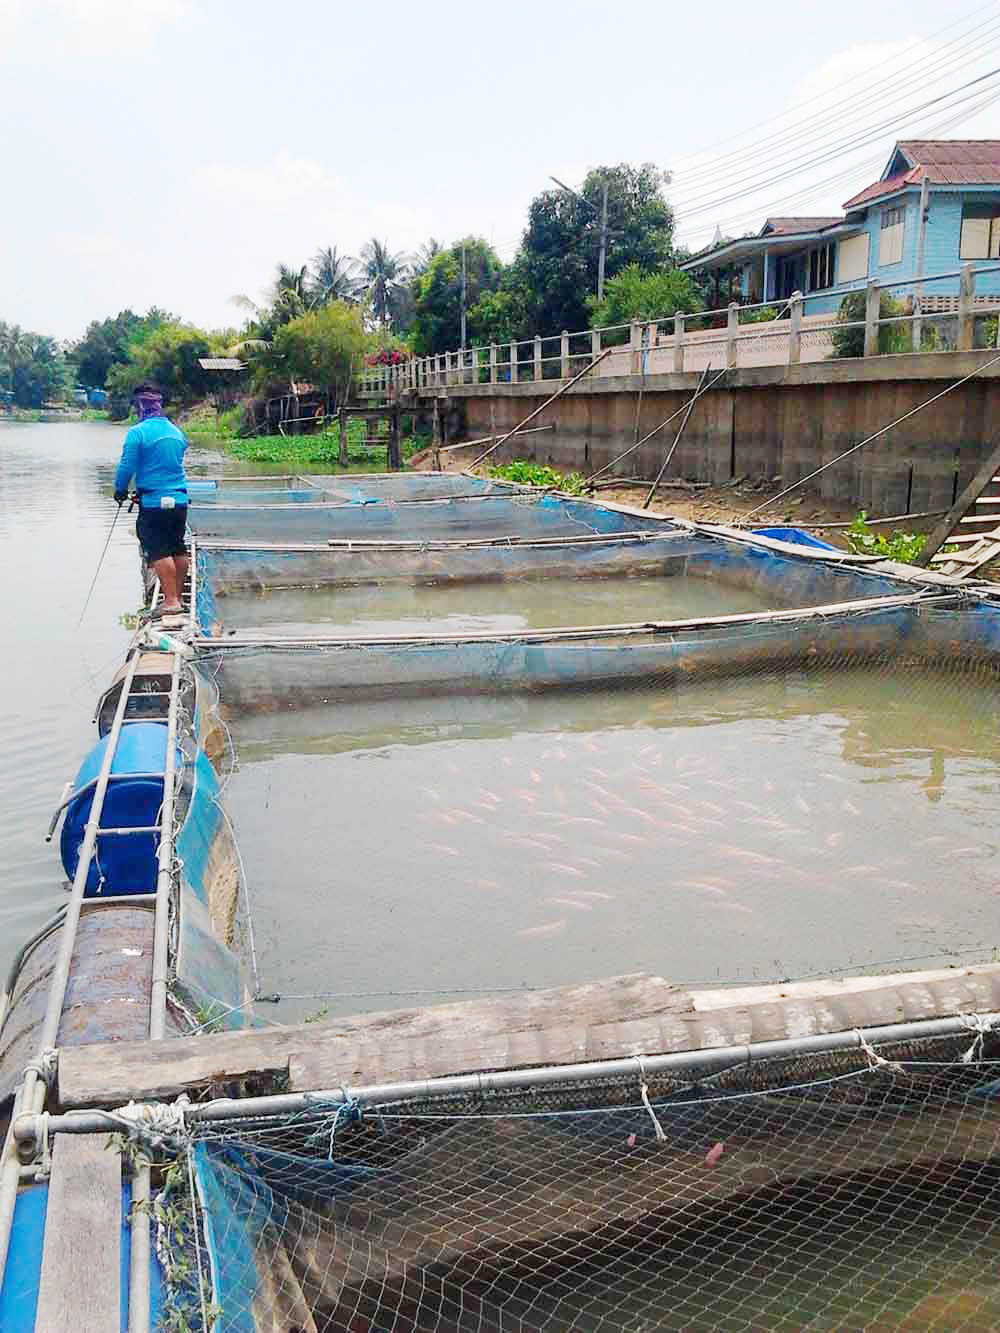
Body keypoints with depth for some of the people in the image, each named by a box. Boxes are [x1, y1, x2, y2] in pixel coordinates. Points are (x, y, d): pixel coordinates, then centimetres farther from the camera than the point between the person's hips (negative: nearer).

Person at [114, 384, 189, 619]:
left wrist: (120, 490, 10)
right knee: (178, 550, 12)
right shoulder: (177, 431, 10)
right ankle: (177, 597, 19)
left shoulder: (138, 432, -10)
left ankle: (170, 601, -9)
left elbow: (127, 467, -10)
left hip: (153, 502, -6)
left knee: (159, 552, -4)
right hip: (179, 500, 6)